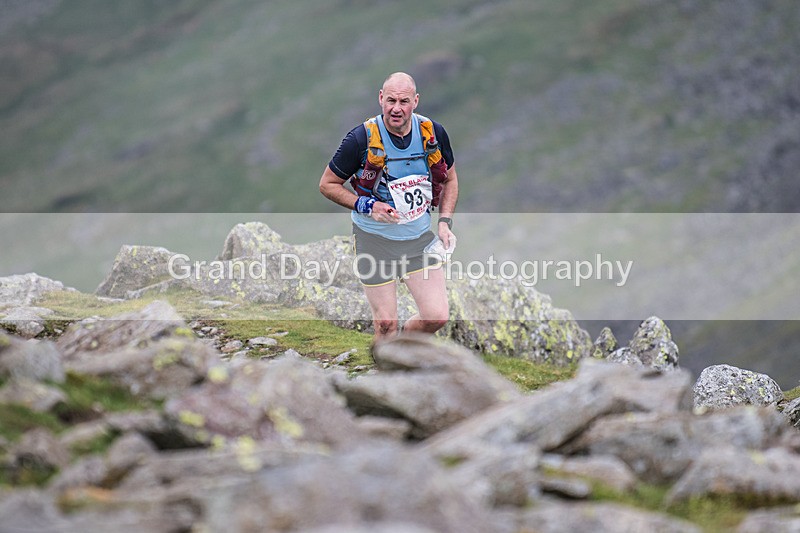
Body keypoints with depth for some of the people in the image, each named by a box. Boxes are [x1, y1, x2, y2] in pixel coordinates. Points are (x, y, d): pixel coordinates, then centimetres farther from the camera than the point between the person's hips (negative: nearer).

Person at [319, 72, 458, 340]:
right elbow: (328, 184, -5)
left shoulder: (433, 133, -5)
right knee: (386, 325, -2)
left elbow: (450, 179, 13)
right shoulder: (362, 138, -16)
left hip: (420, 236, 3)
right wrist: (367, 206, -18)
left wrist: (444, 222, 0)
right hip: (374, 239, -3)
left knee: (438, 316, -5)